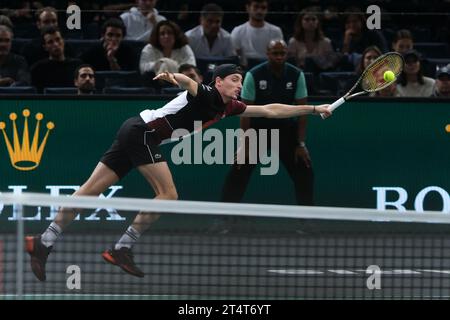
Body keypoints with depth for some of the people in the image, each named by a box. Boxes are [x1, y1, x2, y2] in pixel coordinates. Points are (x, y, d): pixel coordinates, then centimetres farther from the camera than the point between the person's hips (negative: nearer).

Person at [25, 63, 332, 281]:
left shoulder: (229, 106, 14)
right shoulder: (206, 94, -10)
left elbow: (269, 110, 20)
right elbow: (190, 83, -33)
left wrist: (313, 108, 22)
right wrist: (176, 77, -56)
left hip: (134, 134, 9)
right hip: (143, 130, -9)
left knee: (91, 190, 3)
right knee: (168, 194, -9)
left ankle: (44, 242, -1)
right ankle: (122, 248, -7)